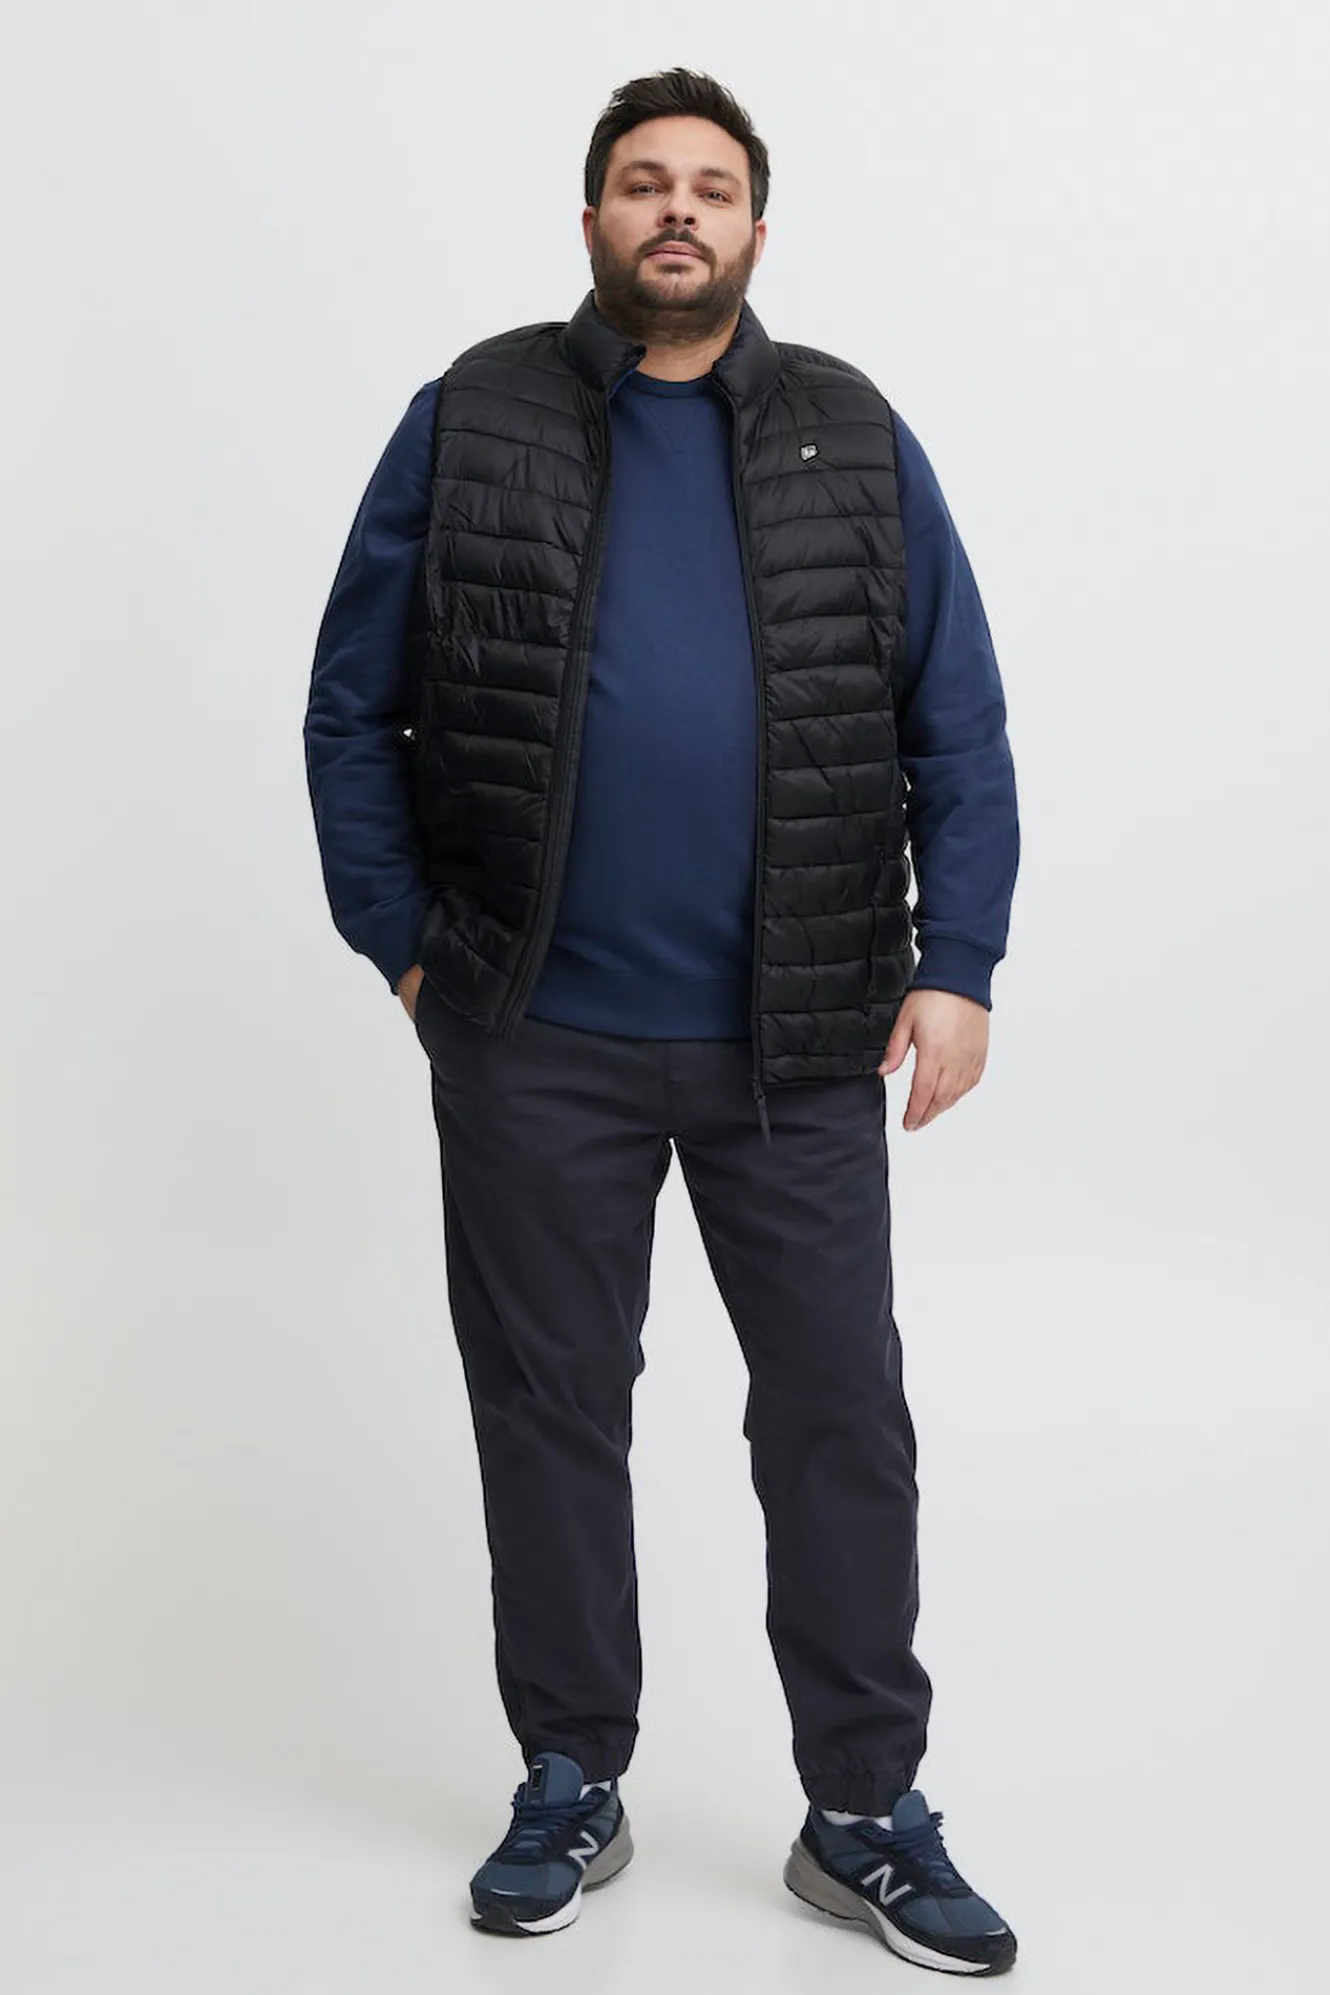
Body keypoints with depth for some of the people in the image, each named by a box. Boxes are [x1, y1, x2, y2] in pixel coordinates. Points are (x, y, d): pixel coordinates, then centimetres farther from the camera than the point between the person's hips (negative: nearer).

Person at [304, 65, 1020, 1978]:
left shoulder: (856, 440, 5)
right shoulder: (473, 420, 3)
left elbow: (960, 728, 4)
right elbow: (354, 707, 5)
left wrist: (957, 967, -5)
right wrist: (403, 946, -1)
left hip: (799, 1042, 1)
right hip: (536, 1045, 0)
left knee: (842, 1417, 6)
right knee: (547, 1406, 11)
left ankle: (867, 1813, 21)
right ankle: (571, 1786, 28)